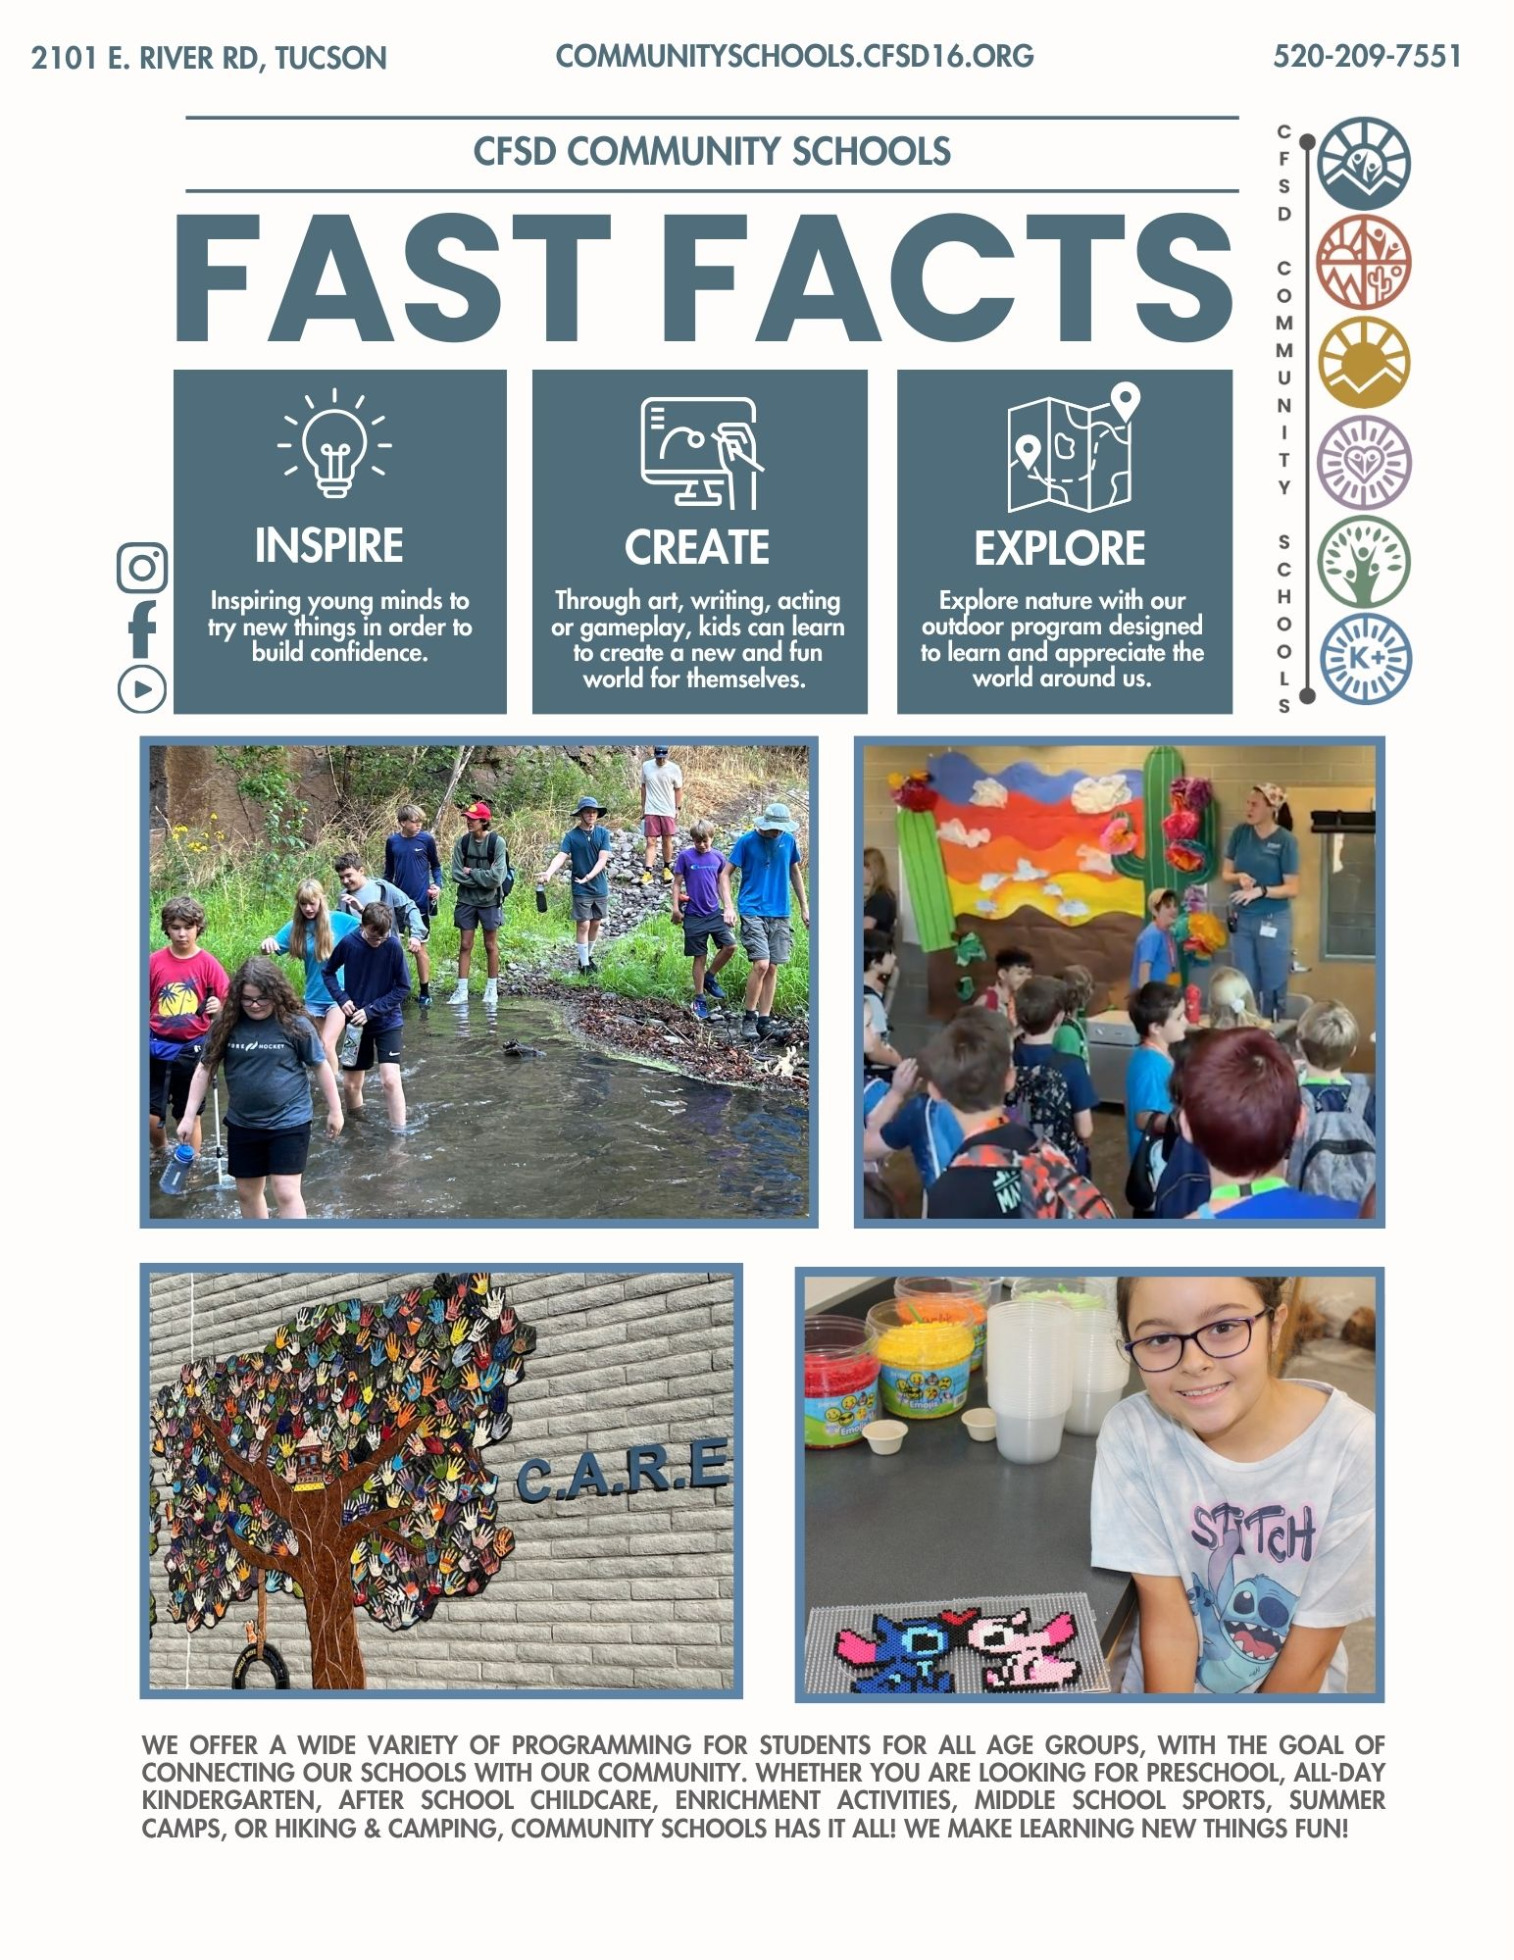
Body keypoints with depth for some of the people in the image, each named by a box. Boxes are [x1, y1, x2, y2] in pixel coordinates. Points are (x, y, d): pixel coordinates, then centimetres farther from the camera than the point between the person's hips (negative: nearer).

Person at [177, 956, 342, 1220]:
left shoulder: (294, 1024, -11)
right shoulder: (227, 1024, -4)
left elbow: (320, 1066, -2)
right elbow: (205, 1069, 2)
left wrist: (334, 1110, 2)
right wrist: (189, 1116, -1)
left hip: (289, 1121, -4)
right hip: (242, 1124, 4)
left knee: (286, 1192, -8)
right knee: (247, 1193, 15)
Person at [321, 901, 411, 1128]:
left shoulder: (393, 946, -16)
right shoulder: (348, 943, -11)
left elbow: (403, 987, -10)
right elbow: (328, 972, 6)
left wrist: (372, 1010, -17)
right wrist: (341, 998, -10)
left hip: (388, 1022, -3)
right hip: (356, 1023, 3)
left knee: (390, 1079, -18)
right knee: (353, 1083, 12)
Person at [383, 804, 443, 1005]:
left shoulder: (426, 839, -5)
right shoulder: (392, 841, 1)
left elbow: (435, 865, 7)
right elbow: (388, 871, 11)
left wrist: (438, 885, -9)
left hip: (420, 902, -2)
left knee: (420, 947, 3)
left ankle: (424, 992, 11)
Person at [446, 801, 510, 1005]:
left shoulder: (497, 842, -12)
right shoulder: (462, 842, -2)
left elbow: (496, 877, -18)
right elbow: (456, 874, -5)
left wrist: (471, 872, -11)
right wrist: (481, 879, -12)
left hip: (489, 901, -3)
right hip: (466, 900, 3)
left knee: (491, 946, 8)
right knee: (465, 945, 4)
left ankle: (492, 990, 18)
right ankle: (461, 991, 8)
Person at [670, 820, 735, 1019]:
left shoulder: (718, 857, 4)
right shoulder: (685, 856, -4)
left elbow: (722, 883, 11)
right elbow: (677, 883, 0)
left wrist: (729, 908, 5)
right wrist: (676, 908, -7)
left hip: (715, 912, 3)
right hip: (694, 915, -3)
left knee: (730, 945, -13)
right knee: (700, 957, 2)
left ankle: (710, 978, 12)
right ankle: (700, 999, 15)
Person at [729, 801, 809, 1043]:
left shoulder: (788, 840, 5)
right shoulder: (747, 841, -6)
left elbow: (795, 872, 18)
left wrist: (804, 907, 19)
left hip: (779, 913, 4)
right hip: (753, 911, -4)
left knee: (772, 968, 5)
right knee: (761, 964, -15)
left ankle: (764, 1020, 12)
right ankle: (749, 1017, -1)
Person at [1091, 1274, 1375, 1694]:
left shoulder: (1352, 1450, -17)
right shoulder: (1132, 1434, -14)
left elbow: (1311, 1651, -11)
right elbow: (1167, 1618, -10)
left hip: (1295, 1691, -1)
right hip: (1160, 1688, 1)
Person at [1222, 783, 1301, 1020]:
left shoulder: (1286, 840, -11)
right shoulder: (1241, 832, 0)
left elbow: (1292, 889, -11)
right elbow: (1226, 873, 8)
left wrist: (1261, 890, -26)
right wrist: (1240, 877, -14)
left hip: (1273, 922, -4)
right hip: (1241, 920, 4)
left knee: (1273, 988, 3)